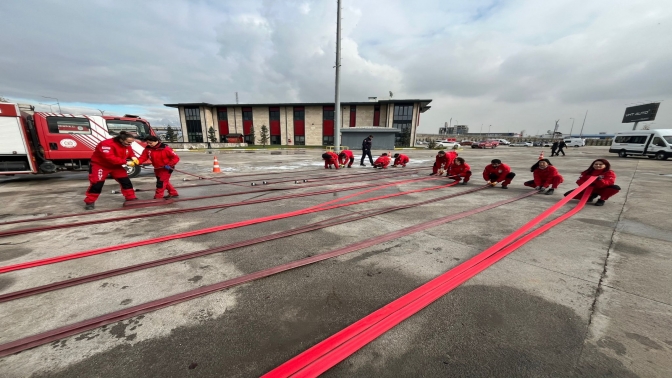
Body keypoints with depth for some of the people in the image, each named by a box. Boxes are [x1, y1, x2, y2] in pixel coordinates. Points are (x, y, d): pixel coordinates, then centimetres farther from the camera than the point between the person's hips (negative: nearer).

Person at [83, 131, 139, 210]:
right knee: (97, 183, -9)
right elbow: (110, 158, -39)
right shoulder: (107, 144, -31)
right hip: (99, 165, -6)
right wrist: (126, 162, -41)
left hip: (116, 166, 6)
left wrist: (132, 157, -15)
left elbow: (130, 152, 9)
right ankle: (89, 202, 6)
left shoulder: (127, 145, -8)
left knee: (126, 181, 0)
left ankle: (131, 198, 9)